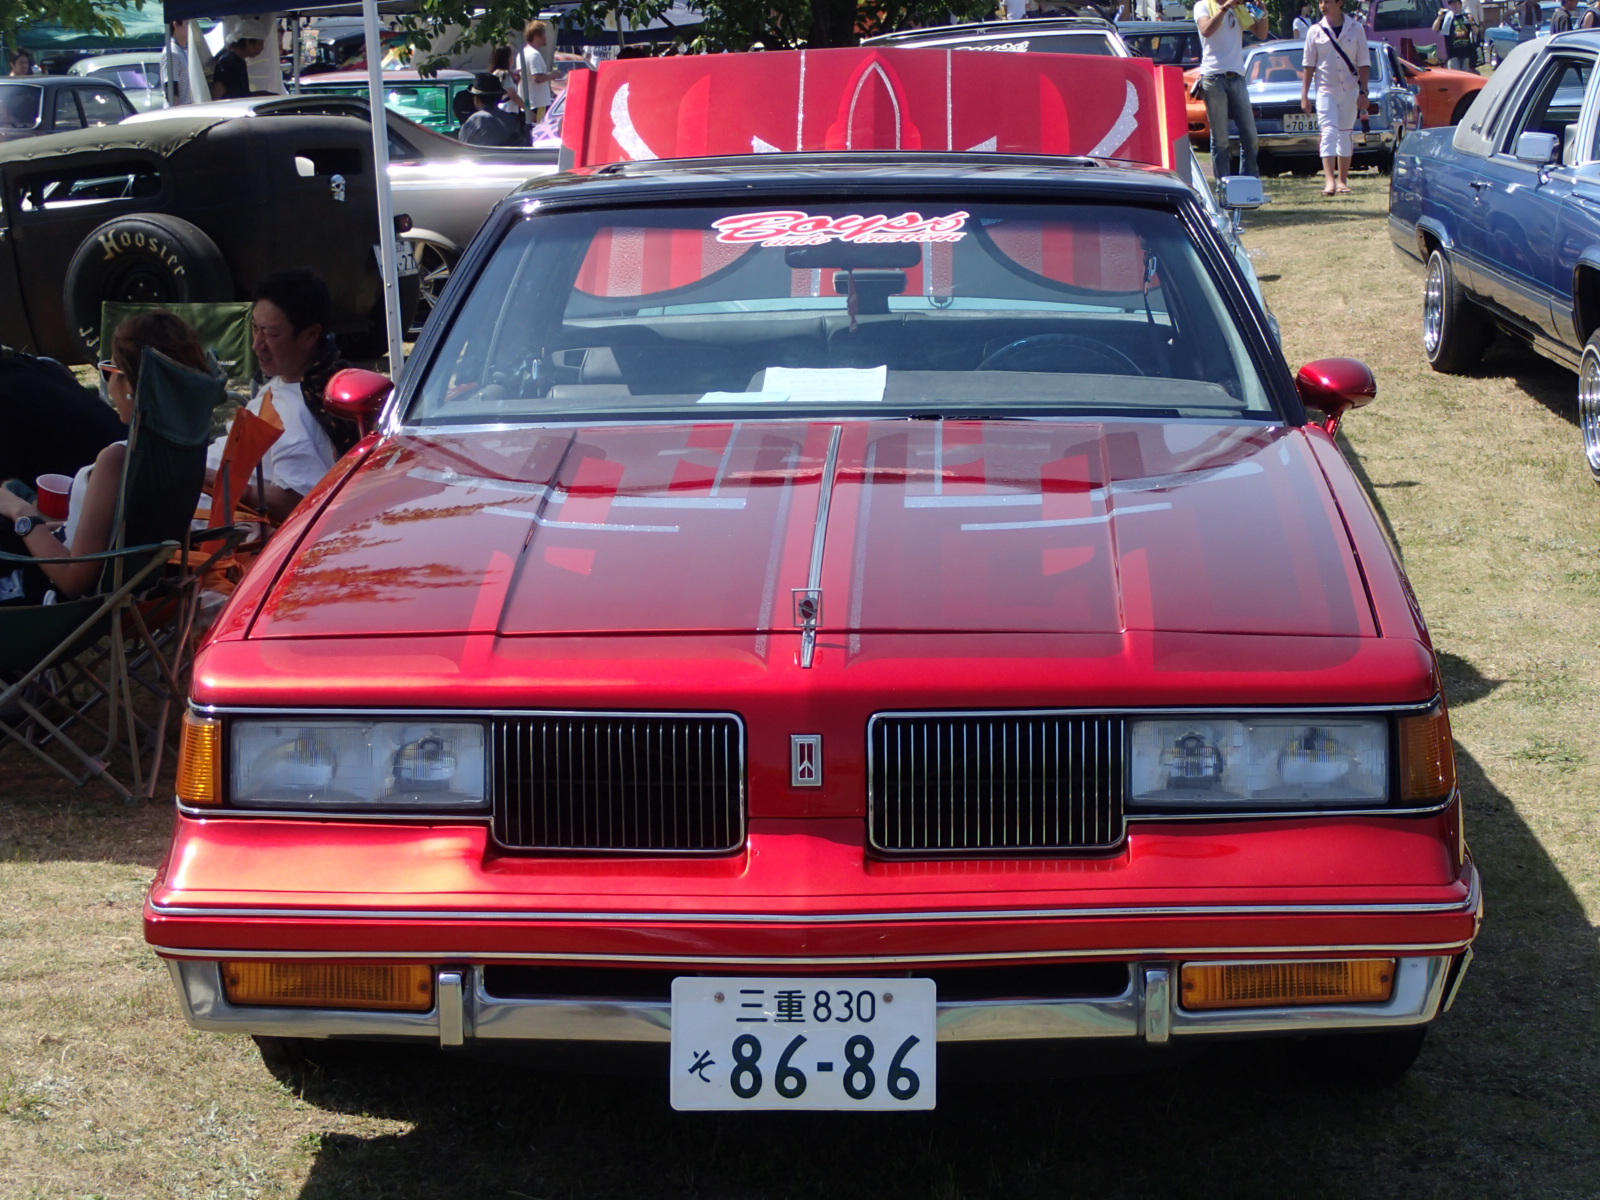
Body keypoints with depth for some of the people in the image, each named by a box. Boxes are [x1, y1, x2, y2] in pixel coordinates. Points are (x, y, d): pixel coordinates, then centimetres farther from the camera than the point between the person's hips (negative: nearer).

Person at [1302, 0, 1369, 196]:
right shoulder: (1316, 31, 2)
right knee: (1329, 132, -13)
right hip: (1325, 90, -1)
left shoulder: (1356, 29, 3)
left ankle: (1342, 180, 14)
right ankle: (1329, 180, -22)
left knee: (1346, 134, 6)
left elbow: (1363, 63, 5)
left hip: (1350, 90, 1)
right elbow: (1309, 65, 3)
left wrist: (1363, 90, -2)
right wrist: (1304, 95, -2)